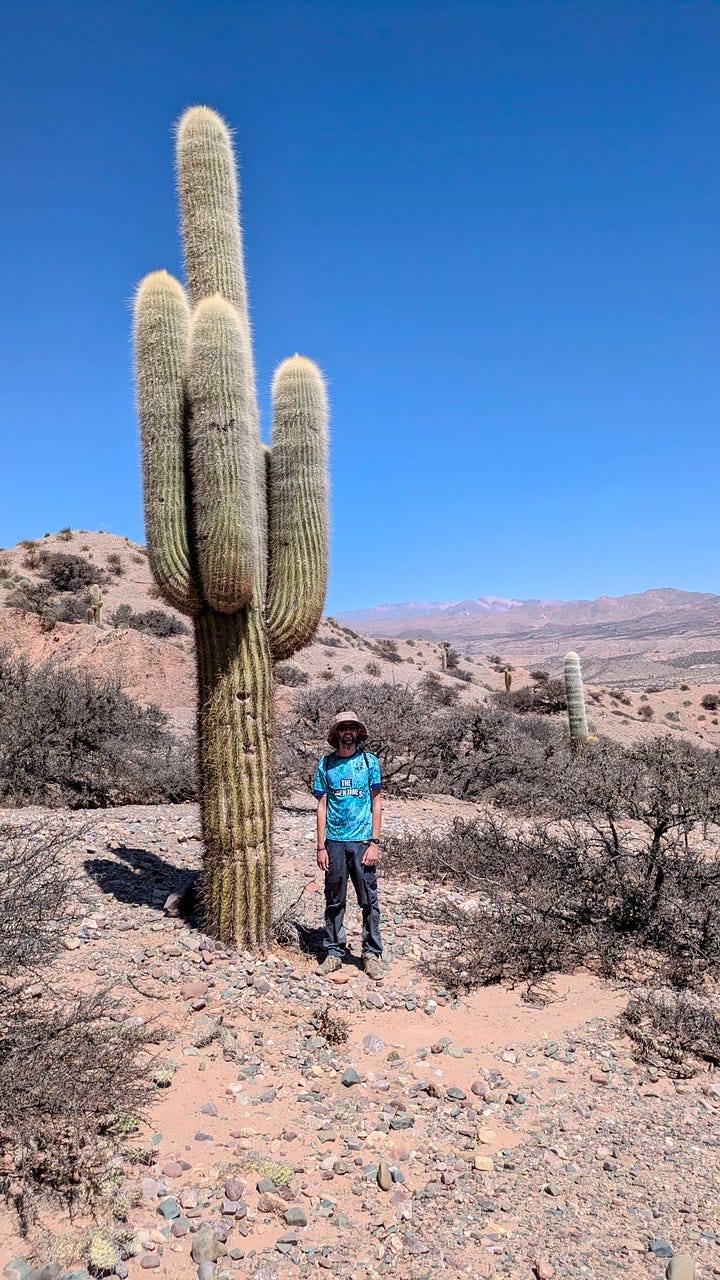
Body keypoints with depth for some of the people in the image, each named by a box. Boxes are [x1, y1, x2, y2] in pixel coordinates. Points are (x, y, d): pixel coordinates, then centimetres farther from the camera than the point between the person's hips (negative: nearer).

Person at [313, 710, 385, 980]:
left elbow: (376, 803, 3)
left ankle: (372, 954, 15)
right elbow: (322, 806, 5)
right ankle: (333, 952, 21)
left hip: (362, 841, -1)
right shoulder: (326, 764, 4)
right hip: (335, 841, 1)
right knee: (334, 902, 9)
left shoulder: (370, 761, 2)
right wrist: (321, 846, 0)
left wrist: (374, 842, -5)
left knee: (369, 901, 3)